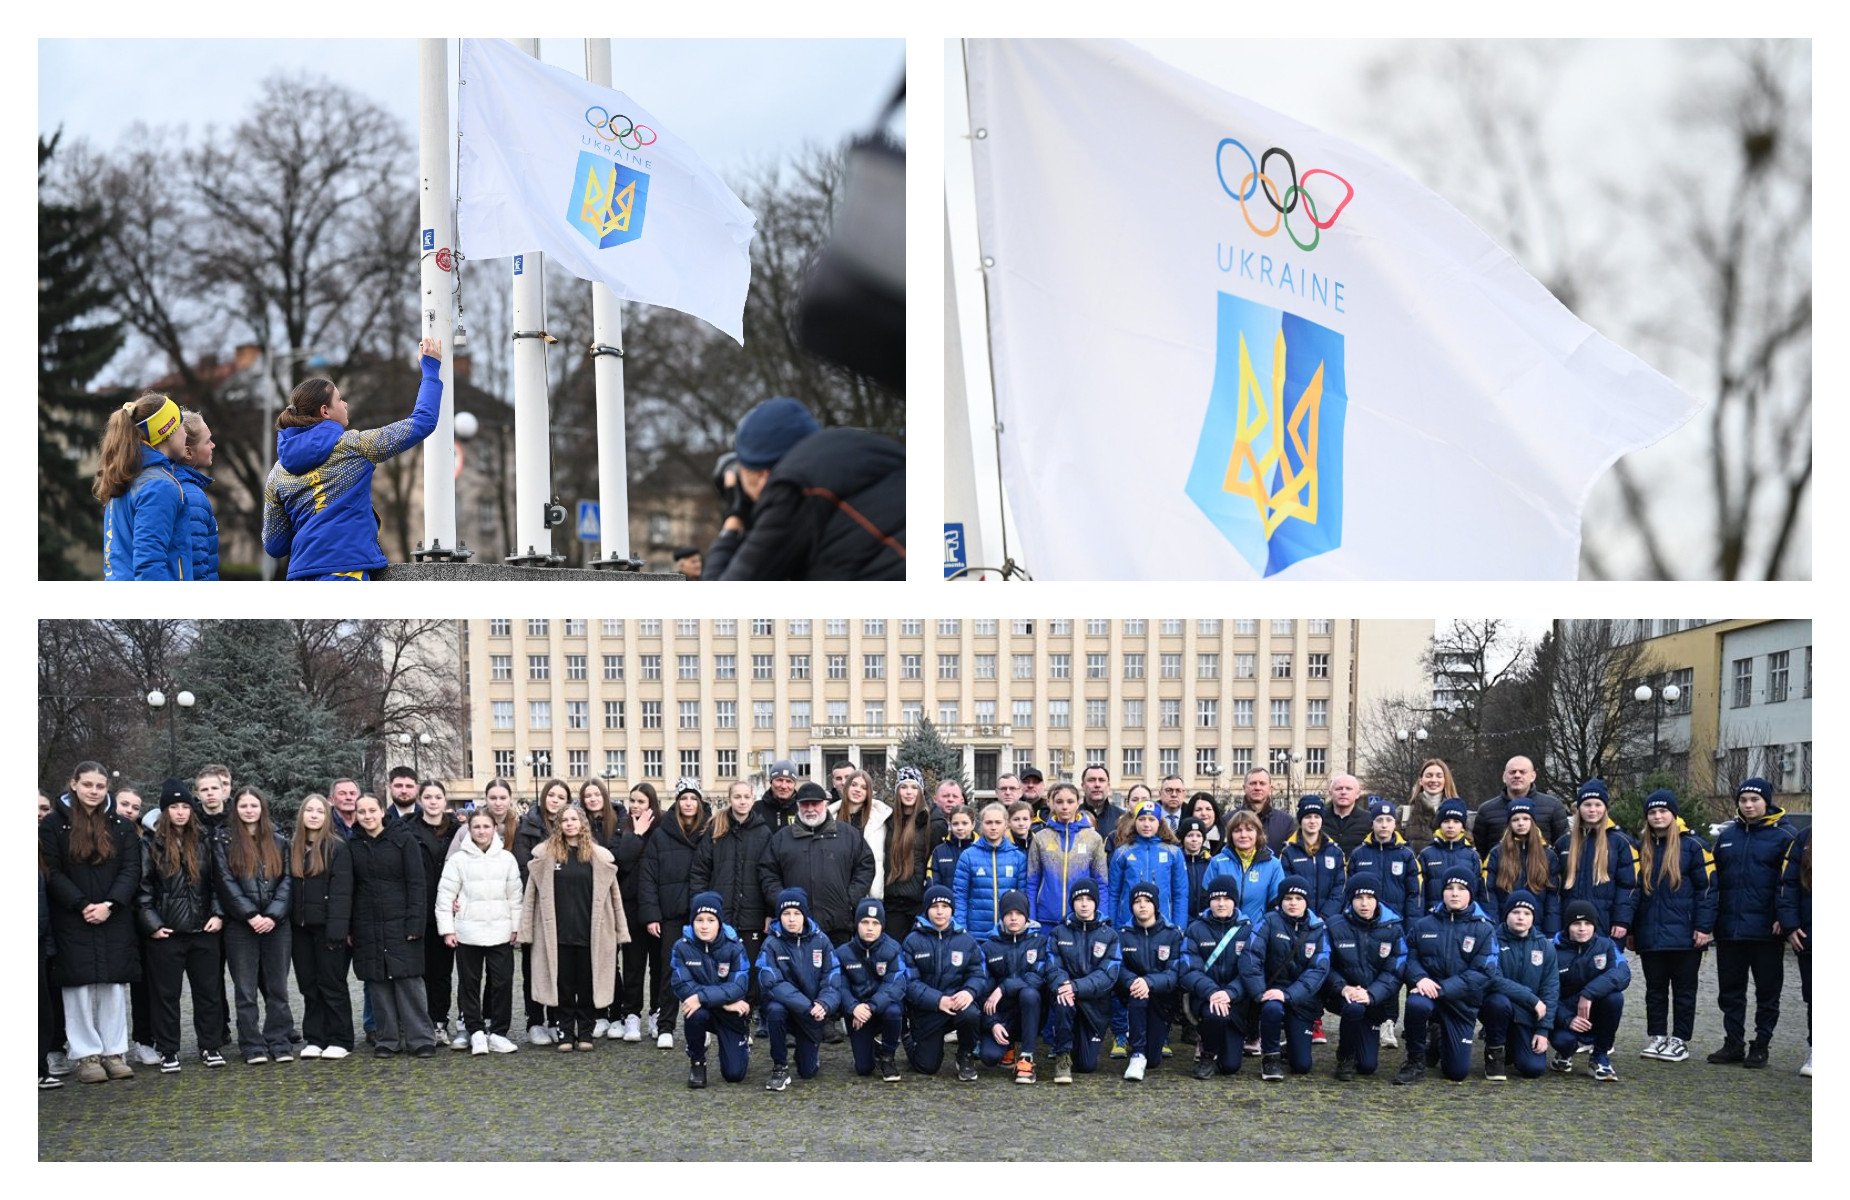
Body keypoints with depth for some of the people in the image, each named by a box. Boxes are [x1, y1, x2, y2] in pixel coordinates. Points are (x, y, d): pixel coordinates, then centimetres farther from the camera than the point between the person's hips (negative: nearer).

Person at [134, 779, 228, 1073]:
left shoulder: (204, 842, 8)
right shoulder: (152, 845, -2)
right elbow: (142, 888, -2)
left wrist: (218, 914, -1)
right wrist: (152, 924, -8)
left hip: (203, 931, 3)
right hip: (166, 934, -3)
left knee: (208, 991, 7)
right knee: (167, 993, 3)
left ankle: (209, 1046, 16)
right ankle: (168, 1051, 10)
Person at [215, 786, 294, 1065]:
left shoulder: (279, 842, 11)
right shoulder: (225, 843, 3)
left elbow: (287, 882, 4)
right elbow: (226, 883, -5)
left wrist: (273, 915, -10)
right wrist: (251, 915, -13)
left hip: (276, 924, 2)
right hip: (240, 926, -2)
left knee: (277, 988, 4)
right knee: (246, 990, 1)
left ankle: (279, 1042, 9)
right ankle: (252, 1046, 5)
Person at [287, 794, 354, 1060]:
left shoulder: (337, 848, -6)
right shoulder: (293, 848, 11)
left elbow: (341, 892, -11)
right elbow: (288, 887, 10)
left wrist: (337, 929, -18)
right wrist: (287, 923, 2)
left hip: (327, 927, -5)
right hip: (300, 928, 5)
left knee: (332, 984, 0)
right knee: (309, 985, 9)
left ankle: (339, 1040, 6)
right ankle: (314, 1039, 15)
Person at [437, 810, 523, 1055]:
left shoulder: (507, 858, 6)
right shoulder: (458, 860, 0)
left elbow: (515, 895, 9)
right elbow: (445, 895, 0)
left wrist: (516, 926, 6)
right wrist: (447, 929, -4)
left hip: (500, 932, 1)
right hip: (468, 932, -1)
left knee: (502, 982, 0)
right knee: (470, 984, 3)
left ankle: (497, 1032, 8)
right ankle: (476, 1032, 10)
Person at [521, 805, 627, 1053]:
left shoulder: (599, 856, 3)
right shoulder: (545, 854, 2)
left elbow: (612, 894, 6)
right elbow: (532, 893, 4)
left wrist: (620, 930, 4)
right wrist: (526, 928, 0)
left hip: (589, 930, 0)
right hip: (558, 931, 0)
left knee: (588, 983, 5)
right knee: (563, 983, 5)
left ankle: (585, 1032, 14)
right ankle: (566, 1032, 13)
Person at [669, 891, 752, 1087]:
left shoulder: (734, 948, -13)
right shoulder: (682, 948, -12)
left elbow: (738, 987, -23)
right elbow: (681, 986, -20)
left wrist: (701, 997, -35)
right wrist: (724, 999, -26)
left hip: (730, 1014, 0)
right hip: (702, 1009, 0)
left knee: (734, 1074, -6)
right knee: (696, 1014, -37)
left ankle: (743, 1045, 32)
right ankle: (696, 1062, -7)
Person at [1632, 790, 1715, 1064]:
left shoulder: (1693, 846, -4)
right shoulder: (1640, 848, 11)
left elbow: (1706, 888, -6)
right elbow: (1633, 890, 15)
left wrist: (1703, 927, -12)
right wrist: (1631, 930, 11)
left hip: (1684, 935, -4)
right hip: (1650, 935, 4)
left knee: (1684, 990, 4)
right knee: (1655, 990, 10)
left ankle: (1680, 1040, 11)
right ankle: (1657, 1037, 18)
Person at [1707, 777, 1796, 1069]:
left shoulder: (1783, 836, -3)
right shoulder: (1728, 836, 13)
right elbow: (1714, 878, 15)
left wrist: (1783, 918, -16)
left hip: (1766, 931, -5)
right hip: (1729, 929, 5)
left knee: (1767, 991, 3)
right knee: (1730, 990, 9)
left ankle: (1760, 1047, 10)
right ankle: (1733, 1044, 17)